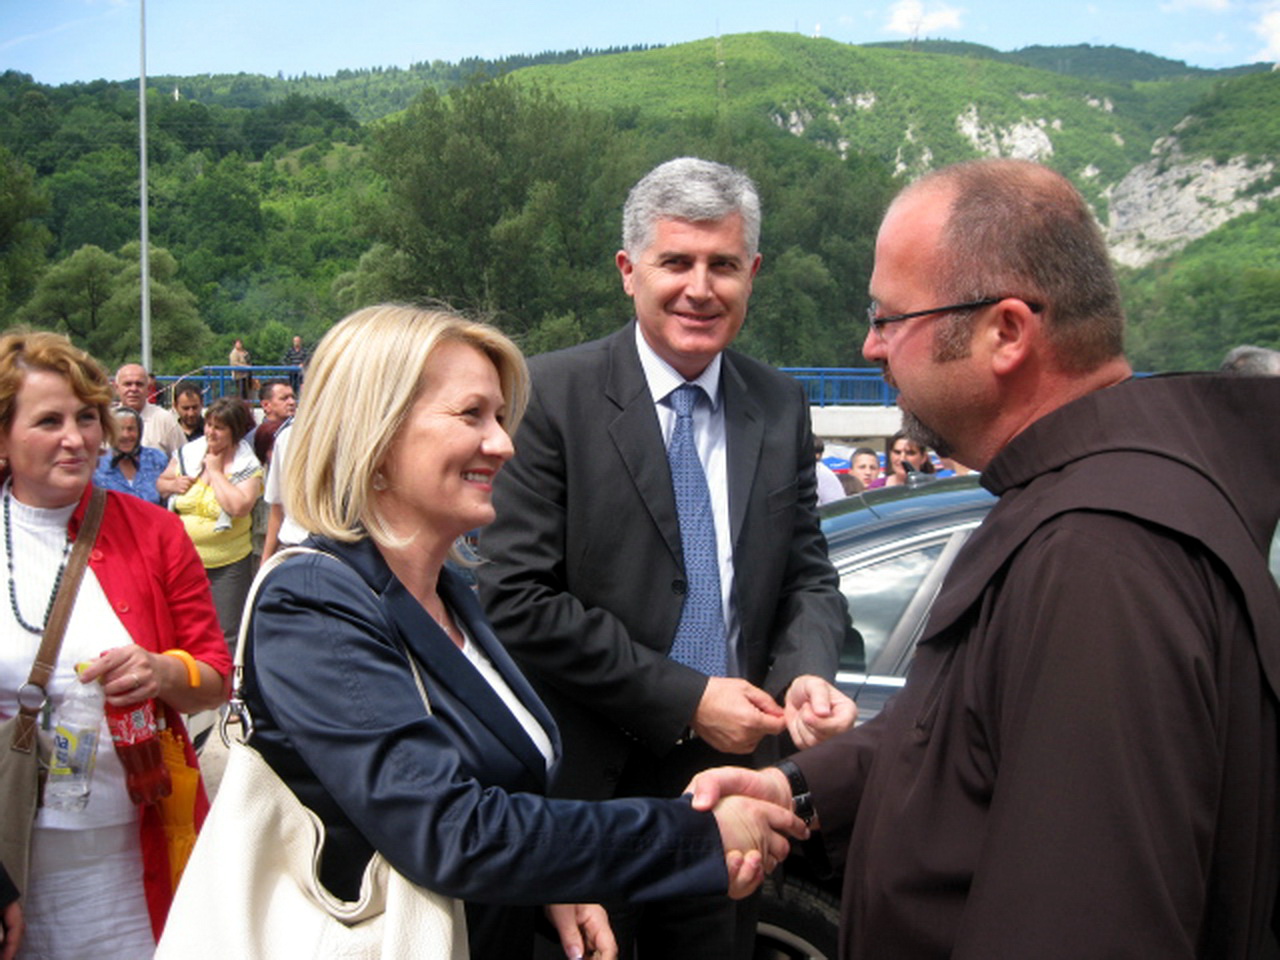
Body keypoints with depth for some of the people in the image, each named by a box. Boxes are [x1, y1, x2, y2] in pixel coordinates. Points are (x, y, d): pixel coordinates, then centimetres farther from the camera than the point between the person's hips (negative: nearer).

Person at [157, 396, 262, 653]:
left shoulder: (248, 466, -8)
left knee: (227, 634, 1)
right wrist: (173, 485, -5)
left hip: (228, 564, -4)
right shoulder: (187, 454, 4)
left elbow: (239, 507, -23)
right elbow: (161, 482, 18)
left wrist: (215, 470, -15)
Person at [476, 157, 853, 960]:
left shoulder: (782, 407, 4)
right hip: (591, 784, -4)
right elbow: (518, 599, -16)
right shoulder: (556, 395, -11)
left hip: (731, 780, 4)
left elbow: (808, 575, 7)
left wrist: (808, 673, -14)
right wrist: (684, 699, -17)